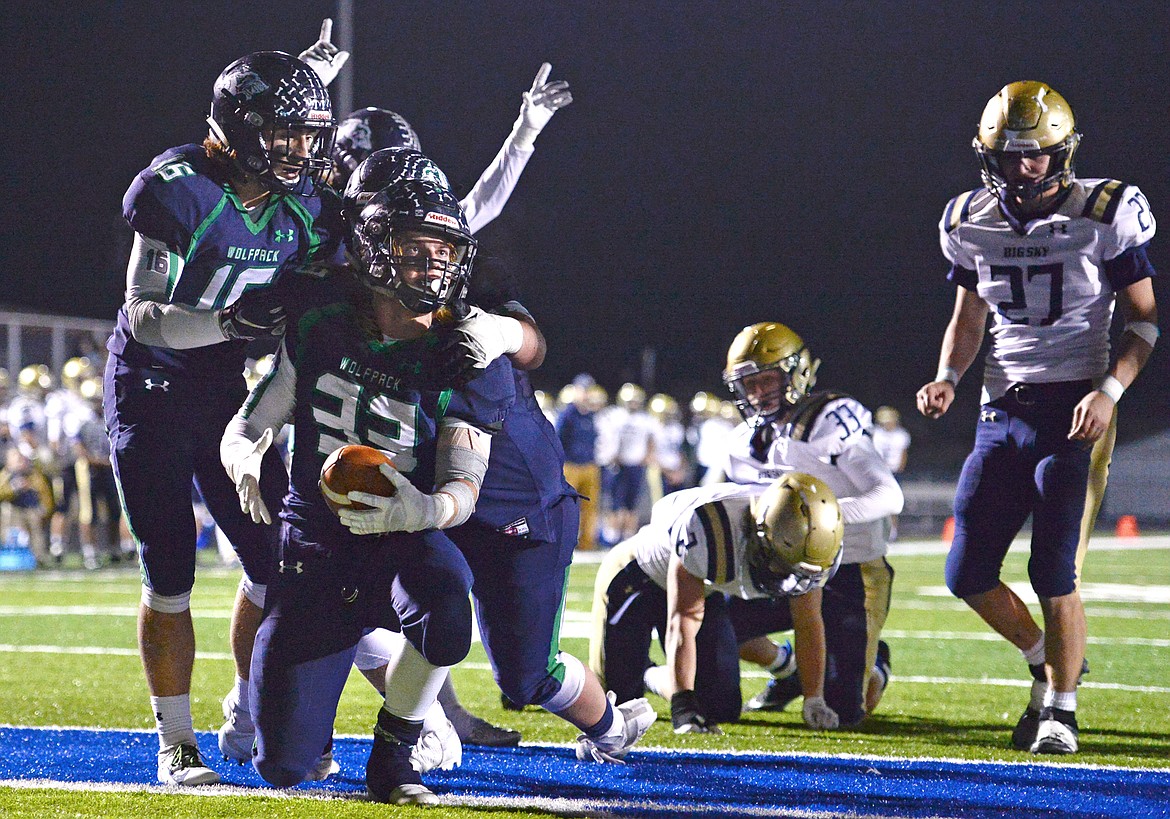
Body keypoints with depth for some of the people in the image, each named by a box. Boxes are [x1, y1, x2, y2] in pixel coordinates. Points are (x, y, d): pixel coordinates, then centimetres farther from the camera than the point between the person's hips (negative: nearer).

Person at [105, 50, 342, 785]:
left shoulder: (306, 204, -3)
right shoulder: (179, 188, -21)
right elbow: (144, 315, -23)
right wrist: (228, 321, -38)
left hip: (228, 391, 6)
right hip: (152, 389, -5)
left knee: (275, 562, 3)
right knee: (170, 575, -5)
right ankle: (176, 744, 5)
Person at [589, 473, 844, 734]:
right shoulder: (710, 529, -43)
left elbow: (809, 623, -7)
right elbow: (683, 622, -37)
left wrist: (814, 699, -8)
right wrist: (683, 707, -38)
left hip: (707, 590, 5)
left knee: (723, 708, -4)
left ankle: (652, 677, 25)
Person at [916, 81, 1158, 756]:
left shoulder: (1105, 216, -7)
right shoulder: (973, 224, 6)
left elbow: (1144, 318, -2)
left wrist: (1110, 390, -16)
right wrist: (947, 379, 0)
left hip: (1075, 410, -5)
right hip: (1004, 413, 5)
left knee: (1054, 570, -11)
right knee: (968, 573, 3)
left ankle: (1061, 708, 5)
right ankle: (1048, 662, 29)